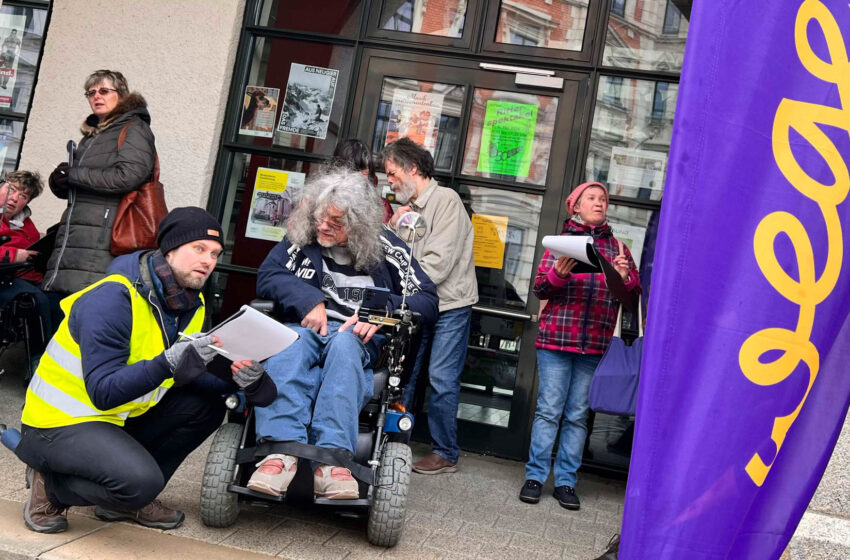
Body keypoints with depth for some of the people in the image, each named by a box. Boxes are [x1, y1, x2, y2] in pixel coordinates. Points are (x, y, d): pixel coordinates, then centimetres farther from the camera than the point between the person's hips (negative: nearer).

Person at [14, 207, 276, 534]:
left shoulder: (191, 304, 1)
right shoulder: (112, 298, -24)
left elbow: (187, 379, 3)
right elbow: (102, 392, -28)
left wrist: (234, 378, -17)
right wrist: (168, 363, -41)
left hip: (118, 419, 8)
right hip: (60, 422, -8)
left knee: (207, 407, -2)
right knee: (141, 481, -30)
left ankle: (129, 501, 6)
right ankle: (50, 487, 0)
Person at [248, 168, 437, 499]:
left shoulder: (385, 248, 6)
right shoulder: (301, 237, 11)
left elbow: (427, 301, 3)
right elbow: (267, 278, 5)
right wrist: (308, 298, -12)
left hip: (360, 339, -1)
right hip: (305, 327, 1)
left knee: (343, 342, -37)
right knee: (291, 343, -35)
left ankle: (331, 457, -51)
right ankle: (283, 447, -54)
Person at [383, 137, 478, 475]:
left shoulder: (446, 200, -11)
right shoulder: (406, 207, 12)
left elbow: (439, 261, -18)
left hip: (449, 306, -7)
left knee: (442, 379, -5)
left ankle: (445, 454, 7)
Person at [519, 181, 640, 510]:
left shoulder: (617, 247, 14)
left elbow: (635, 293, 10)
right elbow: (540, 288, 3)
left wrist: (625, 278, -12)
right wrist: (557, 275, -17)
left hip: (596, 344, 2)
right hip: (557, 337, -2)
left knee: (578, 415, 5)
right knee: (549, 410, -1)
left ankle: (566, 481, 12)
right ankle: (535, 476, 8)